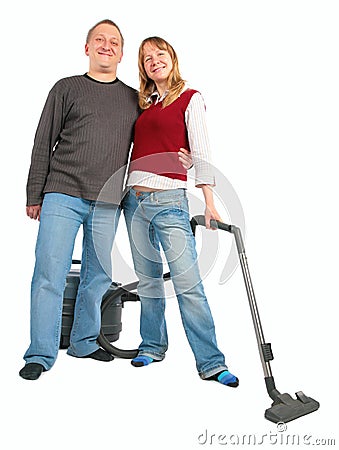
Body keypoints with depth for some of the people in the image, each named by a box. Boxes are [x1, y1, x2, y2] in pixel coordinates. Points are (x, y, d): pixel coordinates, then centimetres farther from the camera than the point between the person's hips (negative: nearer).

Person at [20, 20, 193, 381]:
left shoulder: (134, 99, 15)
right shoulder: (66, 88, 9)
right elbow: (43, 144, 6)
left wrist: (181, 157, 2)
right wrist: (34, 195, 2)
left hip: (108, 205, 3)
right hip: (62, 196, -2)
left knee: (97, 277, 8)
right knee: (49, 275, -4)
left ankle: (84, 342, 25)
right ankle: (41, 354, 7)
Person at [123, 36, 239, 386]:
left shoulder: (189, 98, 2)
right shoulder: (143, 103, 19)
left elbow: (201, 153, -6)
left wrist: (209, 203, -14)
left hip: (168, 199, -6)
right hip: (134, 198, 6)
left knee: (188, 282, -9)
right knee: (147, 278, 11)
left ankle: (211, 362, -2)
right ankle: (152, 345, 26)